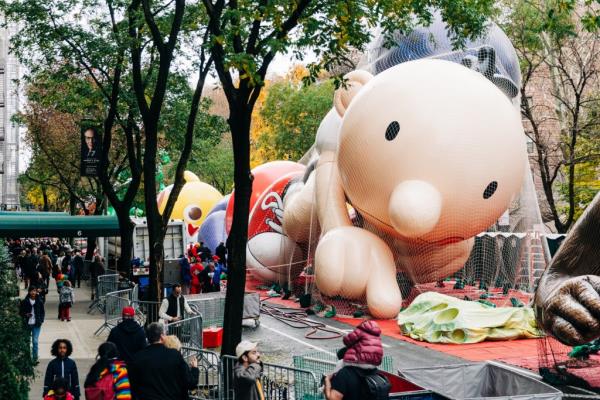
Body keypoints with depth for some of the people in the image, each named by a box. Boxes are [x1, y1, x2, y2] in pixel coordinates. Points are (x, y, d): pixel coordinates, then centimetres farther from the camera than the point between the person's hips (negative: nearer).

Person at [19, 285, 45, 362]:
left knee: (35, 342, -7)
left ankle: (35, 359, -2)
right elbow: (20, 312, 6)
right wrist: (25, 315, -13)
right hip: (27, 324, 1)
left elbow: (43, 312, 8)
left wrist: (41, 321, -4)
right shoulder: (24, 302, -1)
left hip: (36, 325, -1)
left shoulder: (40, 302, 0)